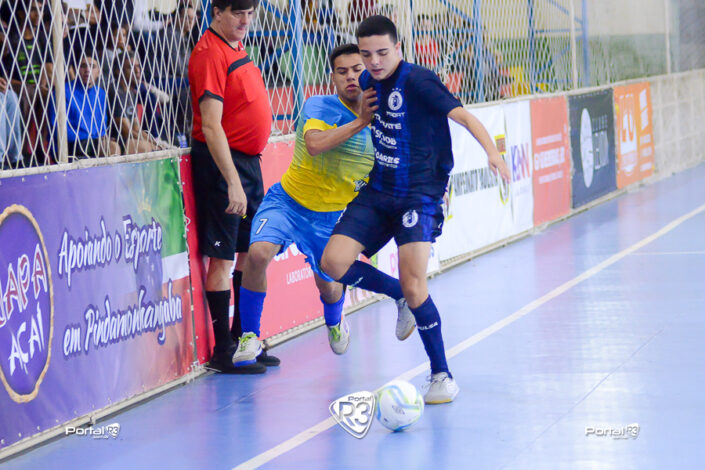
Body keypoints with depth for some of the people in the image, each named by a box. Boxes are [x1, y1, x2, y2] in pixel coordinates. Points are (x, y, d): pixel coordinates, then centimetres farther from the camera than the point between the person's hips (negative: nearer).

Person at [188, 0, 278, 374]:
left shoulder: (236, 48, 14)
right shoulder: (210, 53, -15)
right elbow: (211, 126, -22)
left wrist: (248, 170, 18)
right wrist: (233, 183, -26)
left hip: (249, 161, 10)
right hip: (222, 163, -10)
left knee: (251, 253, 15)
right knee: (222, 258, -5)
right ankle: (223, 351, -1)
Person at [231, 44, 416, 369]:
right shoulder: (318, 107, -18)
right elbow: (315, 145, -39)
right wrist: (359, 122, -41)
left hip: (332, 215, 3)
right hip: (288, 201, -3)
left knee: (328, 284, 9)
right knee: (258, 253, -28)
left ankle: (334, 322, 50)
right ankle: (250, 336, -9)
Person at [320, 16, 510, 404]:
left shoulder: (417, 81, -14)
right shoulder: (368, 81, 7)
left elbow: (462, 115, -24)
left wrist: (492, 152, -37)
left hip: (418, 196, -7)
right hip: (377, 193, 7)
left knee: (413, 287, -17)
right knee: (333, 262, -10)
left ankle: (442, 375, -1)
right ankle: (403, 297, 17)